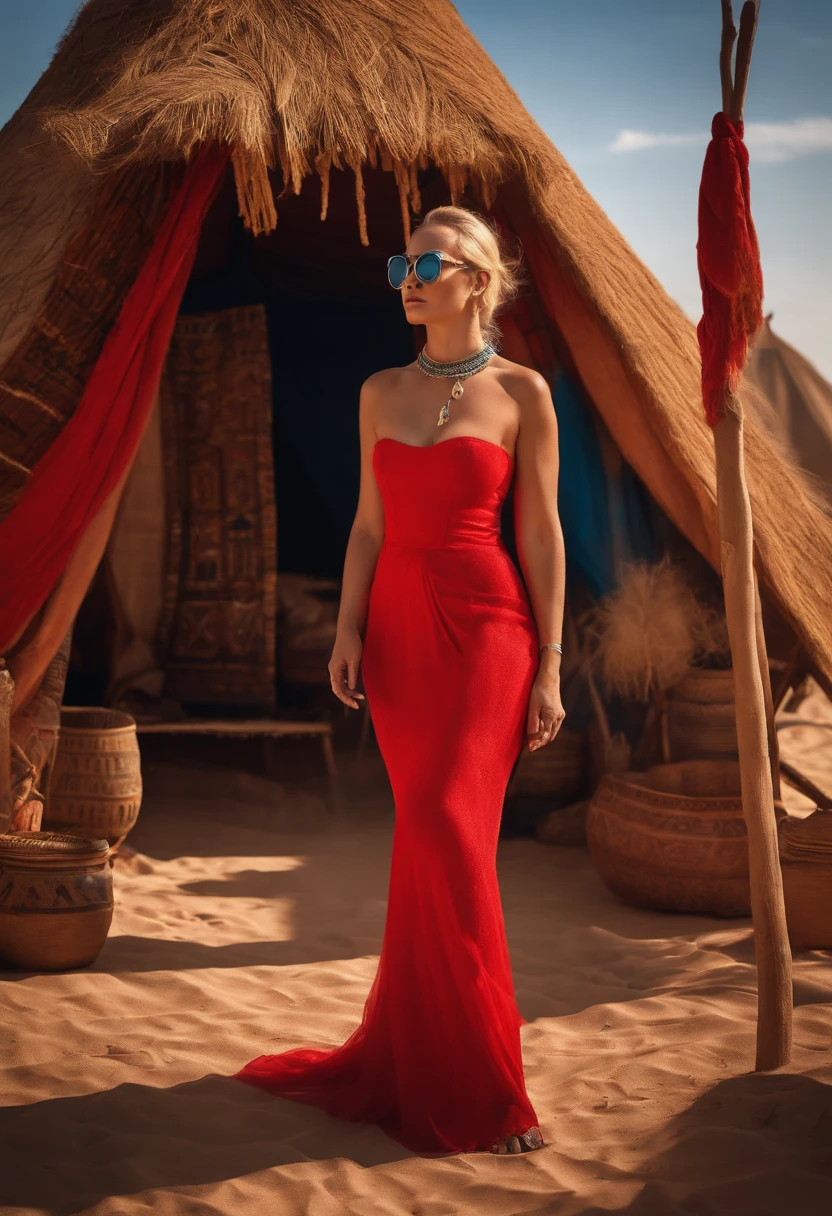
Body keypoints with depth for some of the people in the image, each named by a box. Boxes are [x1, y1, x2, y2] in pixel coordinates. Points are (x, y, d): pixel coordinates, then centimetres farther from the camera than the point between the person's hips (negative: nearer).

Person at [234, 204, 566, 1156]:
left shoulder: (520, 392, 0)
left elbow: (540, 534, -1)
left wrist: (548, 667, -5)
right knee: (431, 832, 7)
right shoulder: (381, 393, 12)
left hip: (486, 625, -4)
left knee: (445, 827, -9)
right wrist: (348, 629, 3)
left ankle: (466, 1079, 3)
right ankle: (418, 1056, 18)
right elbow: (369, 524, 13)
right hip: (399, 626, 4)